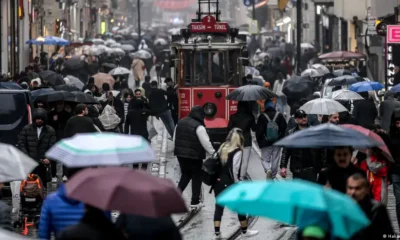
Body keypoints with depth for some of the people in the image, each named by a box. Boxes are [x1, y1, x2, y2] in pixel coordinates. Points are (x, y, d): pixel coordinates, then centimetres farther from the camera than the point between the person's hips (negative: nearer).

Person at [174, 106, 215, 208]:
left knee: (185, 175, 21)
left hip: (180, 154, 6)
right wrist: (213, 154, -3)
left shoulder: (180, 122, 6)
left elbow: (175, 139, 14)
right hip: (194, 156, -6)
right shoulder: (199, 127, -18)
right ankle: (195, 201, 10)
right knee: (196, 177, 7)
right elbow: (206, 143, -16)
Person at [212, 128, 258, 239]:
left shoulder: (222, 148, 6)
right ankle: (244, 231, 25)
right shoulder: (237, 151, -12)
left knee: (219, 206, 9)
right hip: (229, 183, -5)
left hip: (218, 181, 5)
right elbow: (234, 170, -16)